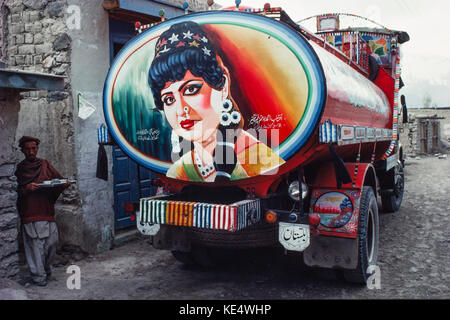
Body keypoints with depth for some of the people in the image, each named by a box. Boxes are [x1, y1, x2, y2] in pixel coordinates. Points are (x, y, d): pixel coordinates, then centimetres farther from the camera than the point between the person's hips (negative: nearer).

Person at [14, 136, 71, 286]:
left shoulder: (45, 164, 12)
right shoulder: (19, 169, 5)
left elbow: (59, 179, 7)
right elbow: (16, 191, 2)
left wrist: (65, 183, -15)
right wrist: (27, 188, -19)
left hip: (47, 210, 3)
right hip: (30, 212, -3)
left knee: (52, 241, 4)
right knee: (35, 244, -3)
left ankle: (46, 266, 29)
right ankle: (38, 276, 7)